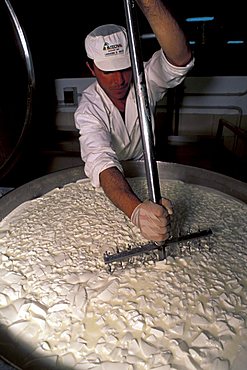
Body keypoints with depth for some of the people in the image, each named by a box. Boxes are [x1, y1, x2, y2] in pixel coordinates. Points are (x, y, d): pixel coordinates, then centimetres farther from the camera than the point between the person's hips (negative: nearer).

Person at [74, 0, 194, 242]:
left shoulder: (144, 80, -17)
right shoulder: (88, 108, -25)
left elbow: (180, 59, -38)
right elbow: (101, 162, -43)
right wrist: (136, 210, -60)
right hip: (107, 178, -1)